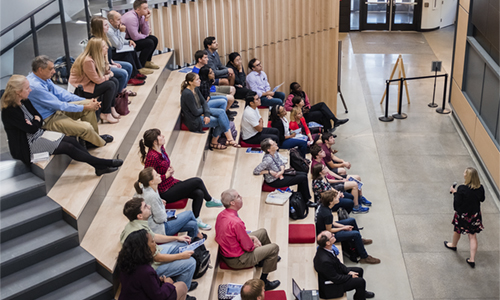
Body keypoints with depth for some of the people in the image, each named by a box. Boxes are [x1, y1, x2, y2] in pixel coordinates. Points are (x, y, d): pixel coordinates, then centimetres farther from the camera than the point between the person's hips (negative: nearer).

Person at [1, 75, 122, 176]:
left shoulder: (24, 102, 3)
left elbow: (39, 117, 8)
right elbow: (32, 129, -23)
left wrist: (35, 121, -14)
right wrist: (36, 121, -4)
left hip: (38, 134, 9)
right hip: (26, 146, -9)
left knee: (72, 141, -7)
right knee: (68, 147, -15)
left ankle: (99, 167, -10)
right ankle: (104, 163, -9)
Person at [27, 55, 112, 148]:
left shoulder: (43, 78, 0)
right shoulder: (35, 87, -29)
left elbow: (60, 93, 5)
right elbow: (60, 105, -25)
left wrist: (87, 101, -5)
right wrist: (85, 107, -19)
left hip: (56, 109, 10)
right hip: (48, 120, -10)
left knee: (88, 104, 3)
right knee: (86, 128, -21)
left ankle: (95, 136, 14)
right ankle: (100, 142, 10)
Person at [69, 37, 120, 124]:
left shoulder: (96, 58, 4)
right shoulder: (88, 61, -27)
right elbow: (97, 80, -24)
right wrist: (108, 76, -7)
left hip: (89, 83, 10)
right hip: (79, 89, -10)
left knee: (115, 81, 1)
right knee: (110, 85, -20)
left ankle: (111, 108, 10)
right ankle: (105, 114, -11)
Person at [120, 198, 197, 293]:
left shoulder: (134, 224, -5)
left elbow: (154, 236, 12)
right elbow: (157, 258, -25)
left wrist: (176, 238, 9)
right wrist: (181, 256, -15)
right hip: (152, 266, -10)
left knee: (183, 243, 17)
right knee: (190, 262, -12)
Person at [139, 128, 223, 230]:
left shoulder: (161, 148, 2)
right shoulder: (152, 157, -26)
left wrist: (169, 169, 2)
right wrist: (166, 176, -19)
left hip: (172, 183, 9)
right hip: (166, 192, -9)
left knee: (199, 193, -10)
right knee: (197, 181, -12)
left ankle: (195, 220, 9)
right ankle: (210, 201, 12)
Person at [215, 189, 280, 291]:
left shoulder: (221, 215, -5)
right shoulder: (236, 222, -34)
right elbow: (248, 247, -23)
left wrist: (252, 237, 4)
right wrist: (254, 245, -1)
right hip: (236, 260, -9)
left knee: (262, 232, 22)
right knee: (274, 248, -1)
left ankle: (269, 258, 48)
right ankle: (263, 282, 12)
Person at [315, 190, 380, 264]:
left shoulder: (322, 205, -8)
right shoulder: (327, 214, -36)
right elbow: (329, 230, -22)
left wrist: (342, 226, -2)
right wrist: (343, 228, -10)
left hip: (327, 226, 10)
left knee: (352, 220, 17)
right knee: (356, 234, -15)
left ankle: (359, 240, 41)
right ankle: (364, 257, 1)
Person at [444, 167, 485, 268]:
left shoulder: (462, 188, -26)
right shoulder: (480, 188, -11)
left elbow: (457, 203, -21)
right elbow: (482, 199, 6)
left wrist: (454, 192, -9)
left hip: (462, 215, -3)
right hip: (475, 215, 3)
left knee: (457, 230, 25)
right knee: (473, 236, 11)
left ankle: (453, 245, 53)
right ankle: (472, 259, 10)